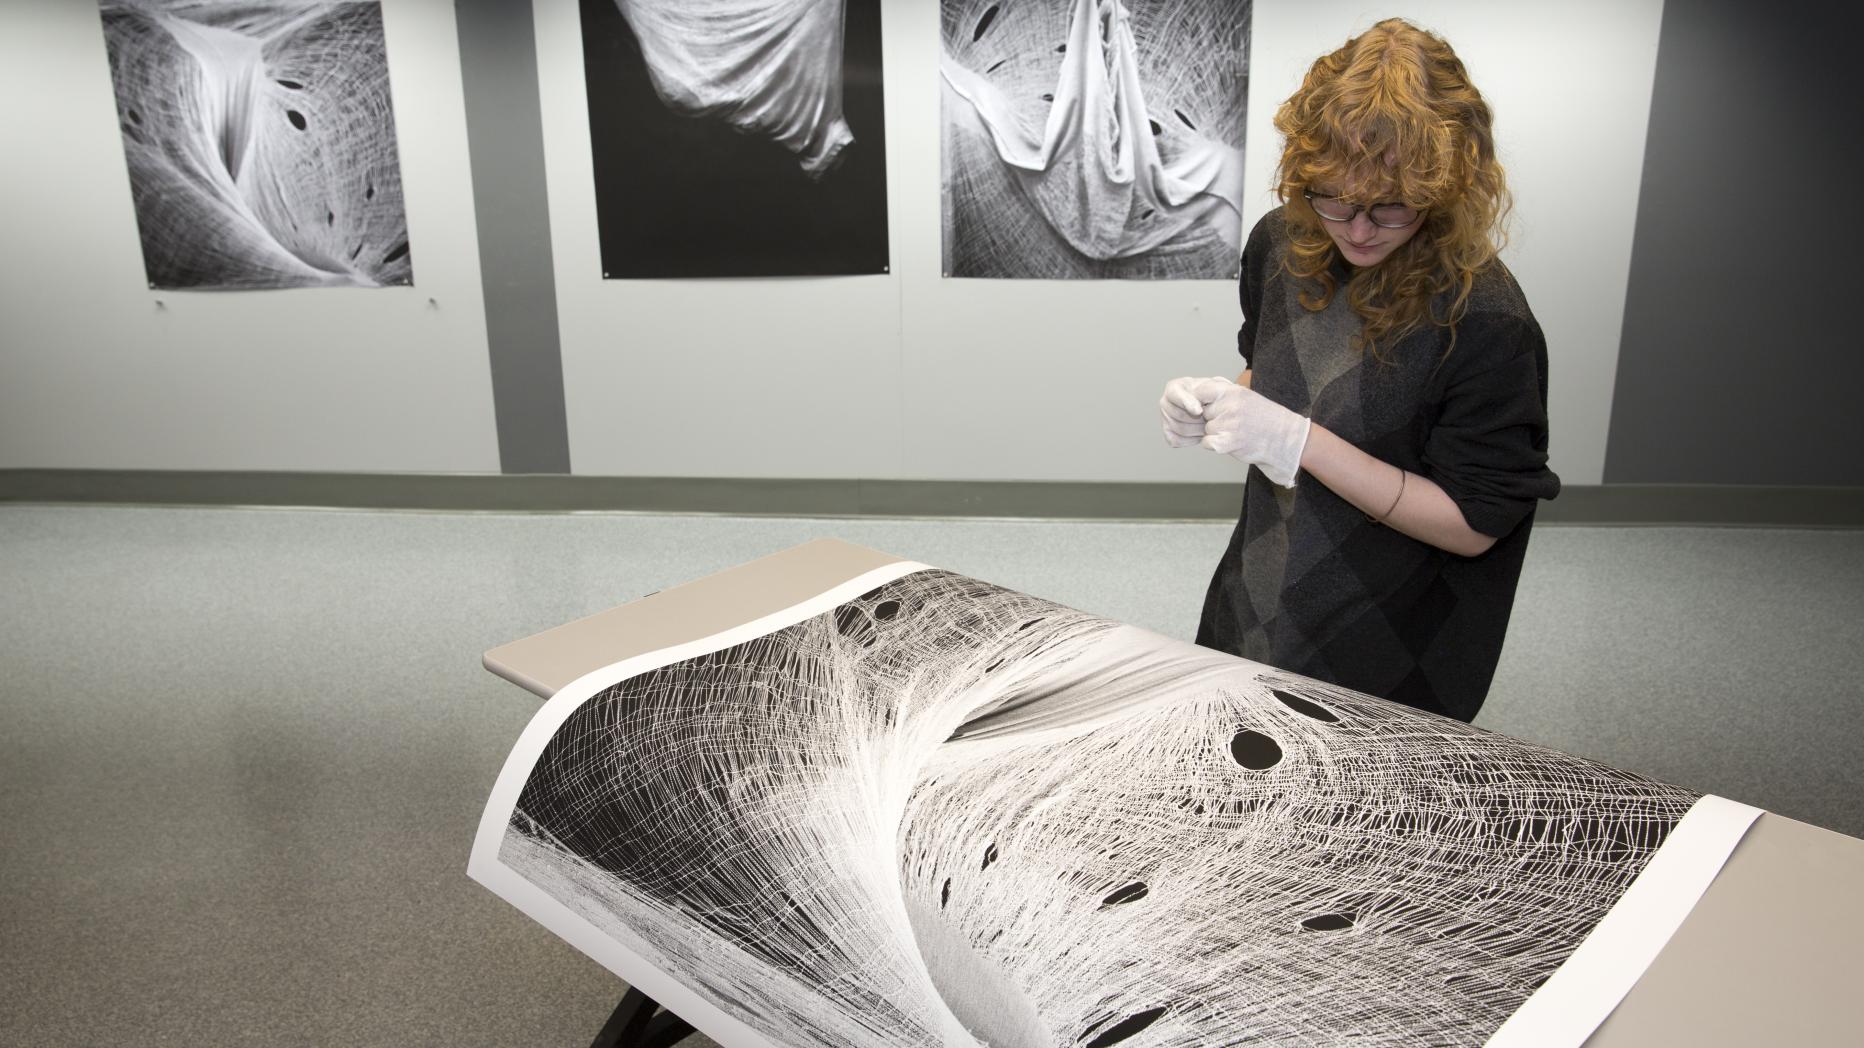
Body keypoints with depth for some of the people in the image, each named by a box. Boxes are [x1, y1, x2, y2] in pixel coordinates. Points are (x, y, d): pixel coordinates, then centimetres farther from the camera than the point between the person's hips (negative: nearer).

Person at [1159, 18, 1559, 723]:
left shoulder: (1486, 322, -25)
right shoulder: (1280, 244, -6)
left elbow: (1474, 525, -21)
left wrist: (1300, 442, -30)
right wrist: (1215, 407, -11)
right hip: (1250, 610, 6)